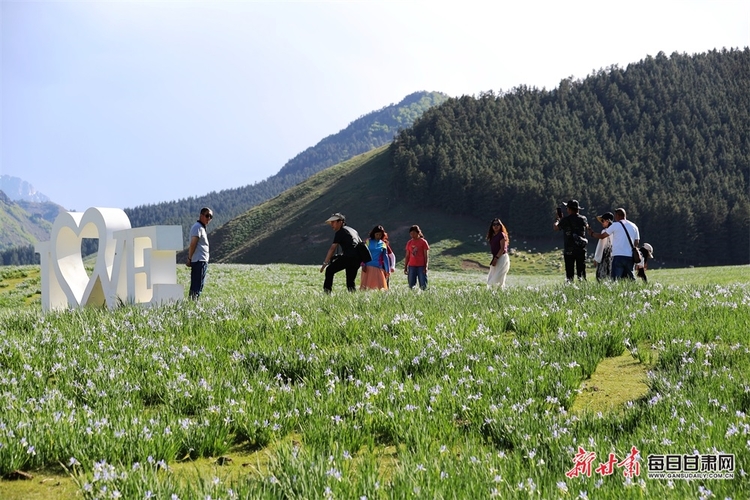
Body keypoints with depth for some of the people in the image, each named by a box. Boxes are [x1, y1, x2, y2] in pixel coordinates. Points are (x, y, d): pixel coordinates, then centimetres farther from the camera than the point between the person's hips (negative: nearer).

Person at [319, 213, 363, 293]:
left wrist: (325, 263, -4)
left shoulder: (340, 232, 2)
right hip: (358, 258, 7)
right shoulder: (353, 230, 26)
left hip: (349, 256, -7)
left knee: (329, 270, 3)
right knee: (350, 280, 16)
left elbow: (332, 248, -4)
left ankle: (327, 291, -6)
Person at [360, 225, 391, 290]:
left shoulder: (383, 244, 8)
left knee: (381, 286, -2)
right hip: (368, 267, -2)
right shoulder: (368, 241, 3)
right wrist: (363, 265, -10)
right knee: (364, 285, -3)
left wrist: (388, 270, 5)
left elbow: (385, 257, 8)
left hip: (378, 268, 2)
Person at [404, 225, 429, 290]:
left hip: (421, 266, -4)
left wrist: (426, 267, -10)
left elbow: (426, 256, -2)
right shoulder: (409, 243, 11)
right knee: (411, 286, 0)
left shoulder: (423, 242, -1)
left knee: (423, 286, -4)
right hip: (411, 266, 4)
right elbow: (407, 256, 14)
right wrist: (405, 267, 11)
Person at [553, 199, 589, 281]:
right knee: (581, 273, 6)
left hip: (569, 250, -2)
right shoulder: (583, 219, 1)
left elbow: (555, 228, 9)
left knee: (569, 272, 2)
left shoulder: (565, 220, -7)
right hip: (581, 250, 2)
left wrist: (557, 219, 27)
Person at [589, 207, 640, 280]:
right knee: (631, 279, 9)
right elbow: (636, 243, 13)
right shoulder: (634, 226, 15)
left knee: (616, 280, -7)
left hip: (618, 256, -5)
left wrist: (592, 233, 23)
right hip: (630, 257, 5)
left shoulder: (615, 225, 2)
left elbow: (602, 236, 7)